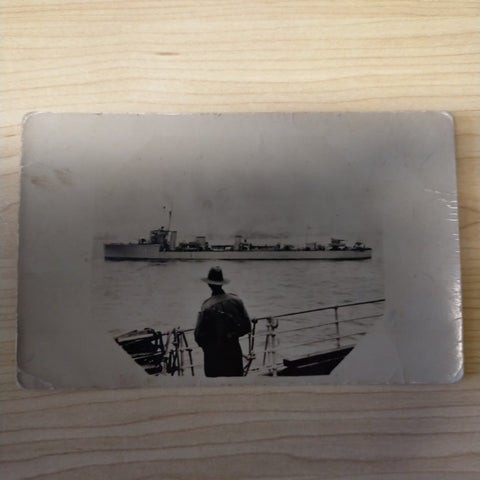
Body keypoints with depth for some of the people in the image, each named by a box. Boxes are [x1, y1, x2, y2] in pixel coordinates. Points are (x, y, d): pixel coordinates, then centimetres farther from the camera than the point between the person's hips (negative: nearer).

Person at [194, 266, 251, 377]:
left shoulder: (207, 306, -18)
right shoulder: (236, 300, -5)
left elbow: (198, 334, -14)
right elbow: (247, 326, 1)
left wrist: (206, 347, 5)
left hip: (213, 356, -3)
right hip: (234, 352, 3)